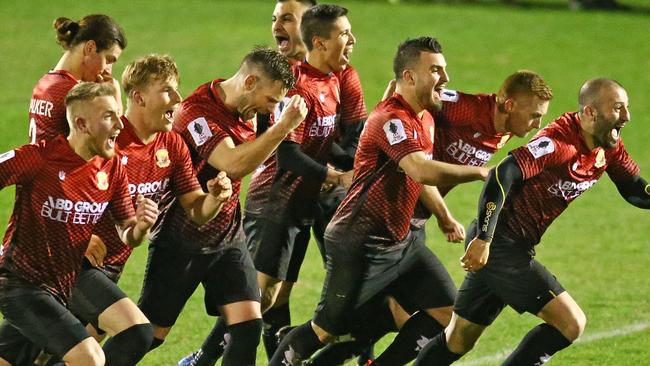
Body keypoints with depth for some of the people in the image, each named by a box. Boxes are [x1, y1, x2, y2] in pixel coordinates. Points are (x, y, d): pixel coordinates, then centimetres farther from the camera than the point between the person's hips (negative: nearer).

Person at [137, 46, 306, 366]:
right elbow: (234, 164, -37)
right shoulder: (197, 111, -23)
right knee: (151, 334, 0)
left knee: (248, 325, -7)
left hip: (227, 238, 7)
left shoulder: (244, 111, 2)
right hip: (182, 241, -7)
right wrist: (284, 126, -35)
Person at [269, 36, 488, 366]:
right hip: (359, 247, -9)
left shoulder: (425, 119, 10)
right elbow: (423, 171, -36)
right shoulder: (391, 119, -21)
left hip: (398, 243, 9)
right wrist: (479, 173, -27)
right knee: (327, 331, -5)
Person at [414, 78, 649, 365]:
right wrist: (483, 239, -32)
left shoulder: (609, 147, 4)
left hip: (517, 248, 9)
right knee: (570, 323, -13)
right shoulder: (559, 142, -23)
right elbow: (503, 174, -29)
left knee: (458, 342, 16)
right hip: (499, 243, -9)